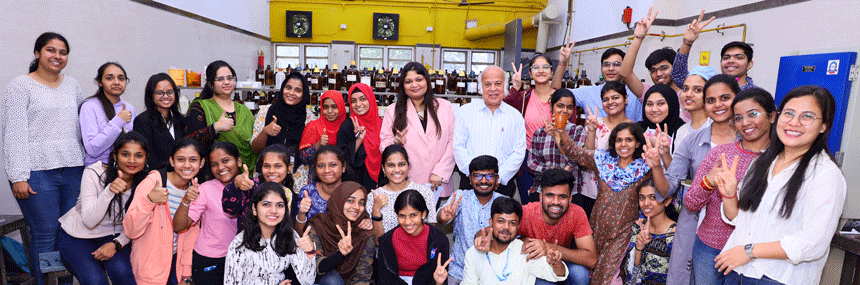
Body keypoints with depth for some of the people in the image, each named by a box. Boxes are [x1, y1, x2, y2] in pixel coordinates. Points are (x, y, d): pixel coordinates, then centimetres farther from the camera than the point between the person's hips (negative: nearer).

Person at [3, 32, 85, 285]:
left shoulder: (72, 84, 15)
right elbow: (14, 134, -5)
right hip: (37, 172, -4)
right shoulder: (20, 86, 1)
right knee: (45, 236, -2)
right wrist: (18, 176, -12)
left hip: (72, 170, 4)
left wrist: (87, 166, 16)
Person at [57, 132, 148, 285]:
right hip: (77, 237, -2)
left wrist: (116, 244, -20)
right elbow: (89, 221, -23)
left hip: (112, 237, 2)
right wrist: (109, 191, -37)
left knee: (121, 271, -29)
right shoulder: (93, 173, -17)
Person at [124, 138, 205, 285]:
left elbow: (192, 234, 4)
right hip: (150, 268, -3)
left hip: (176, 261, 4)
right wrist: (149, 200, -36)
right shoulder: (153, 182, -16)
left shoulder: (195, 190, -2)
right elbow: (131, 231, -20)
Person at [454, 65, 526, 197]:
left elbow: (519, 152, 2)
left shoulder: (515, 116, 8)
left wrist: (499, 176, -9)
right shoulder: (466, 111, 8)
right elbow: (458, 146, 1)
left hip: (503, 183, 0)